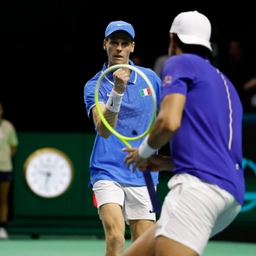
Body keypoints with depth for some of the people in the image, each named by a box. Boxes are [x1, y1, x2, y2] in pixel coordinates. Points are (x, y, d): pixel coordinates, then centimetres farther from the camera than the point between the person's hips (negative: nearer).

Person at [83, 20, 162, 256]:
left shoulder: (150, 78, 4)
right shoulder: (95, 86, -5)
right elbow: (104, 130, -22)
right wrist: (117, 92, -35)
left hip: (143, 175, 3)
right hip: (108, 172, -3)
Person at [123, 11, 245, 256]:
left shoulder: (180, 63, 6)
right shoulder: (225, 84, 30)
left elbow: (169, 122, -11)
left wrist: (144, 152, 9)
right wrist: (164, 163, 29)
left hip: (199, 184, -9)